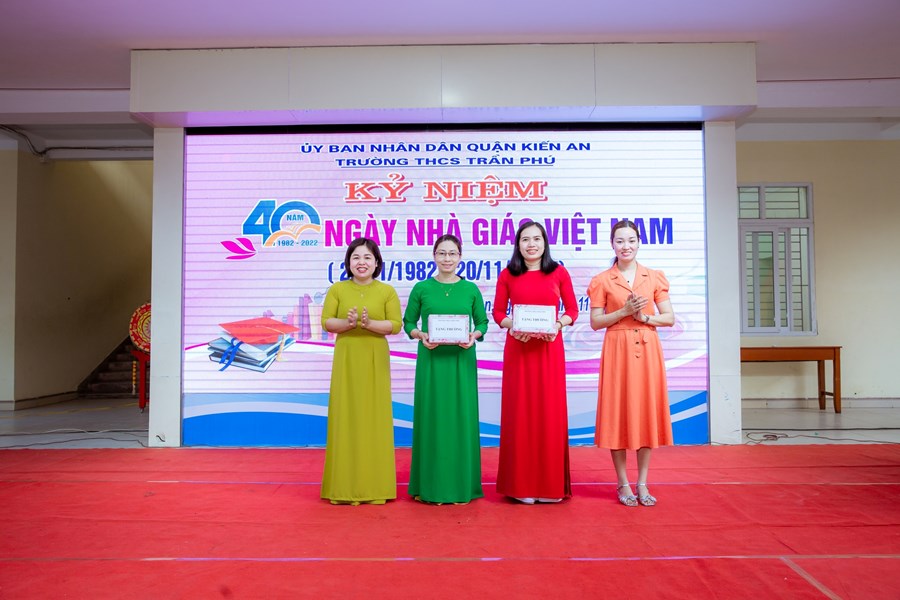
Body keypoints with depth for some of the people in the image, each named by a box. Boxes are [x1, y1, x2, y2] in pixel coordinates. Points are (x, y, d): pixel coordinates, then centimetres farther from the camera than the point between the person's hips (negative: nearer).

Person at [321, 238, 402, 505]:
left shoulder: (387, 291, 2)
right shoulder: (337, 289, 5)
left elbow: (396, 324, -4)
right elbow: (326, 322, 0)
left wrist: (369, 323, -20)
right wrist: (348, 323, -19)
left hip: (376, 360, 0)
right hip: (346, 359, 1)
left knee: (375, 417, 2)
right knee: (345, 416, 1)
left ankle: (375, 485, 12)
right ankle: (344, 485, 10)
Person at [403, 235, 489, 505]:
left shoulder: (471, 289, 5)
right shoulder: (421, 288, 3)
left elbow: (482, 322, 9)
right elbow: (408, 322, 7)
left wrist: (474, 336, -11)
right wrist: (421, 335, -12)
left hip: (461, 360, 1)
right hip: (431, 359, 0)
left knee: (461, 417, 4)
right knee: (431, 417, 2)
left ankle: (462, 484, 16)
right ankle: (430, 485, 14)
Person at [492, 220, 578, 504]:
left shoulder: (559, 272, 5)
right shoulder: (507, 274, 5)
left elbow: (572, 309, 6)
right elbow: (497, 312, 5)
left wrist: (558, 324, -13)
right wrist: (511, 325, -14)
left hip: (549, 348, 0)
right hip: (517, 348, 0)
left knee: (550, 411, 2)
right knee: (519, 412, 2)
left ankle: (551, 483, 15)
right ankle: (521, 484, 13)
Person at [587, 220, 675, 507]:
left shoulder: (655, 277, 8)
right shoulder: (602, 281, 3)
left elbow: (669, 318, 6)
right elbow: (595, 322, -1)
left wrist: (644, 316, -11)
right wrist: (624, 311, -13)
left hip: (647, 350, 2)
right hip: (617, 351, -2)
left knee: (647, 411, 4)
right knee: (618, 412, 0)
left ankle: (642, 484, 15)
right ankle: (623, 484, 12)